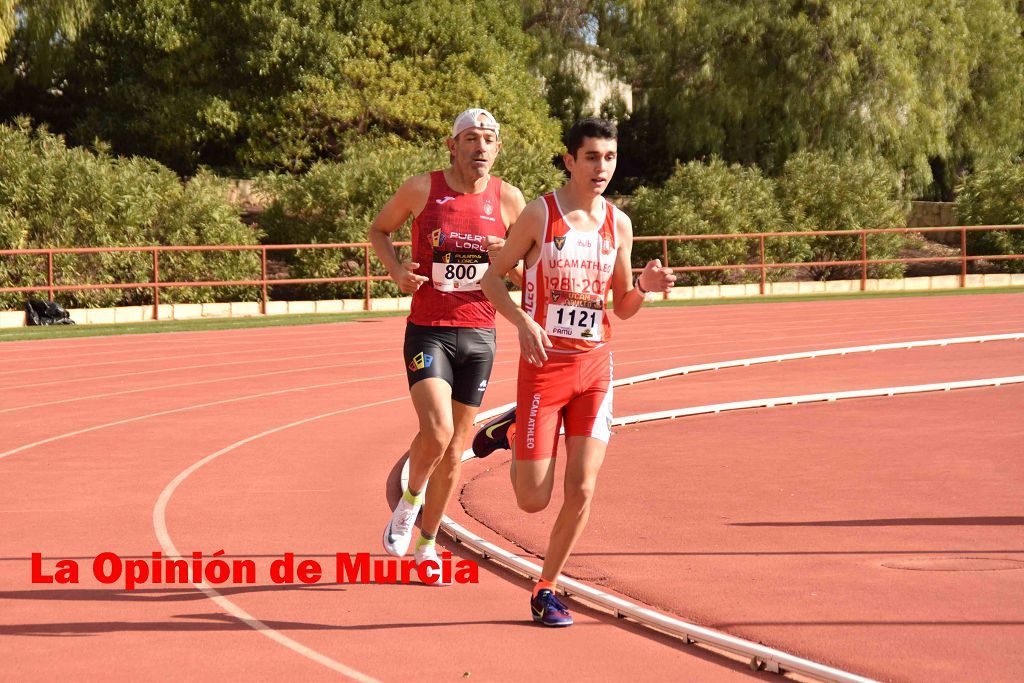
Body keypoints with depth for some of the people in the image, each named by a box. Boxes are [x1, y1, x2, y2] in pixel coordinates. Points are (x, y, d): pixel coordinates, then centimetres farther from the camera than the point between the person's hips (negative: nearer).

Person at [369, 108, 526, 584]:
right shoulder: (422, 189, -4)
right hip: (427, 331, -3)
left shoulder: (508, 200, 2)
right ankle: (410, 499, 9)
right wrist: (396, 269, -8)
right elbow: (379, 229, 11)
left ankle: (427, 544, 25)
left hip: (479, 335, 3)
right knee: (436, 433, -22)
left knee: (455, 450, 9)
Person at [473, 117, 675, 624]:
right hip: (544, 365, -3)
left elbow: (622, 308, 14)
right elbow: (491, 277, -2)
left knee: (581, 491, -6)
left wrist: (646, 286, -8)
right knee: (534, 500, -2)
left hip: (595, 365, 3)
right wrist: (523, 322, -18)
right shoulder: (539, 214, -7)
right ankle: (511, 432, 31)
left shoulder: (618, 224, 6)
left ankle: (546, 589, 14)